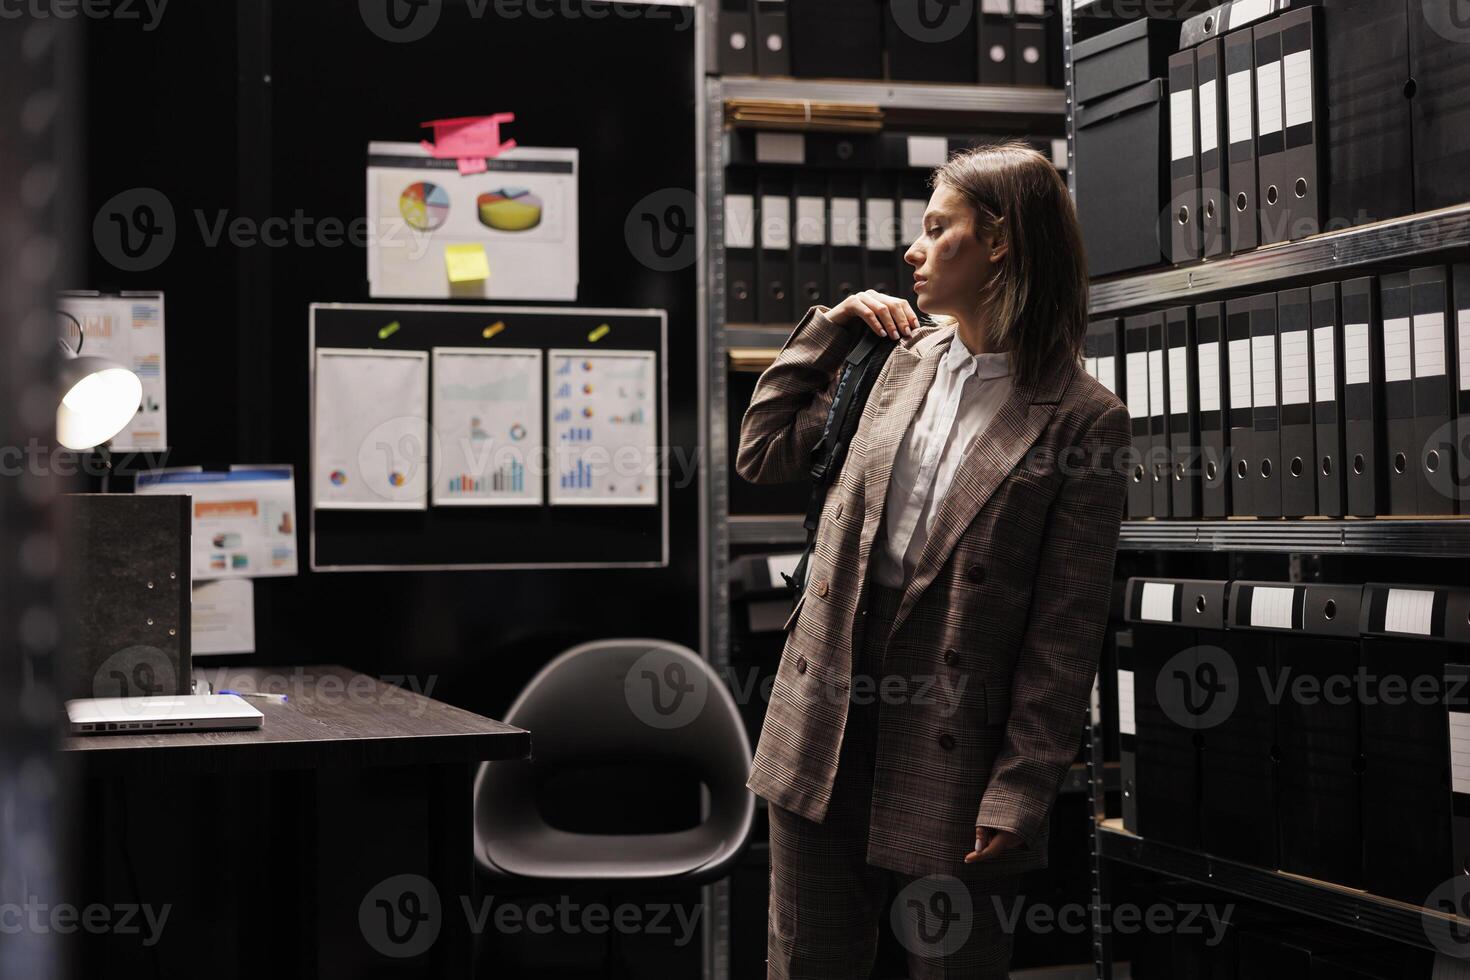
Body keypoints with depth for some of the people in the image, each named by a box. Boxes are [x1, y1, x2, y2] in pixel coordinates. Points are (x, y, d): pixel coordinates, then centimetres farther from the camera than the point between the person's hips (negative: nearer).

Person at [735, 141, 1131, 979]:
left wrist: (1022, 788, -13)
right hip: (830, 720, 5)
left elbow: (1066, 627, -10)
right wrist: (830, 328, 10)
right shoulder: (903, 357, 8)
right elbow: (764, 453, 18)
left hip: (952, 752, -5)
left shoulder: (1083, 418, -9)